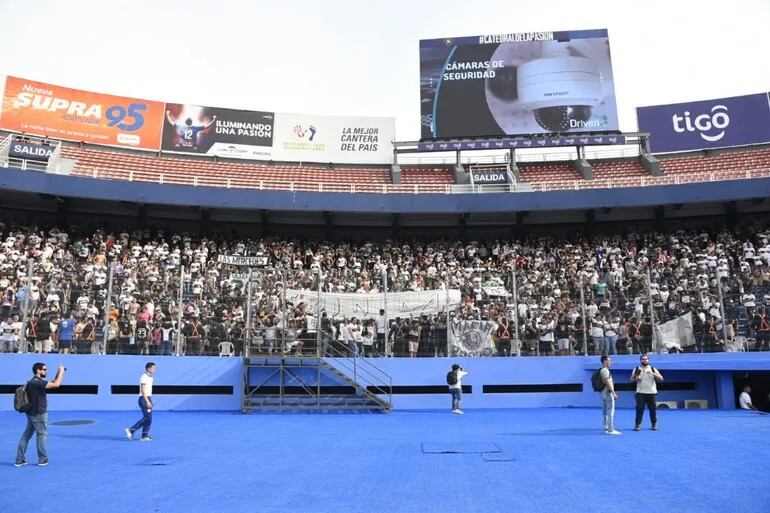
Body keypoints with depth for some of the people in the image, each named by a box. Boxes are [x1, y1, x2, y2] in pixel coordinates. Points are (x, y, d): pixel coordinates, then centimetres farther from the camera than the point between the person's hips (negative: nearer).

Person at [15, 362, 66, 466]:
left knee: (26, 435, 11)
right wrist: (61, 372, -16)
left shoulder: (35, 382, 11)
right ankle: (43, 459, 12)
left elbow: (53, 383, 16)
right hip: (39, 413, -9)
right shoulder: (37, 382, -20)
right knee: (41, 435, 3)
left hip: (32, 413, 9)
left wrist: (58, 373, 6)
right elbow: (56, 384, -27)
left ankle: (20, 459, 15)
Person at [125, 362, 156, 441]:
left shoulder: (150, 377, 15)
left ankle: (145, 435, 8)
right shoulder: (144, 377, -13)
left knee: (148, 418, 6)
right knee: (147, 417, -11)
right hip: (144, 399, -9)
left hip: (148, 398, 9)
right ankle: (131, 430, -2)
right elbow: (143, 391, -19)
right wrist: (147, 402, -23)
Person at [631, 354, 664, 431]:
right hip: (640, 393, -1)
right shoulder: (636, 369, 7)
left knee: (653, 409, 4)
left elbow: (661, 378, 0)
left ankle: (654, 424, 17)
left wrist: (653, 374, -17)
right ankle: (638, 425, -2)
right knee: (639, 409, -5)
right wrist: (636, 379, -12)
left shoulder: (653, 369, 7)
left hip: (652, 393, 1)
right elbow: (631, 379, 10)